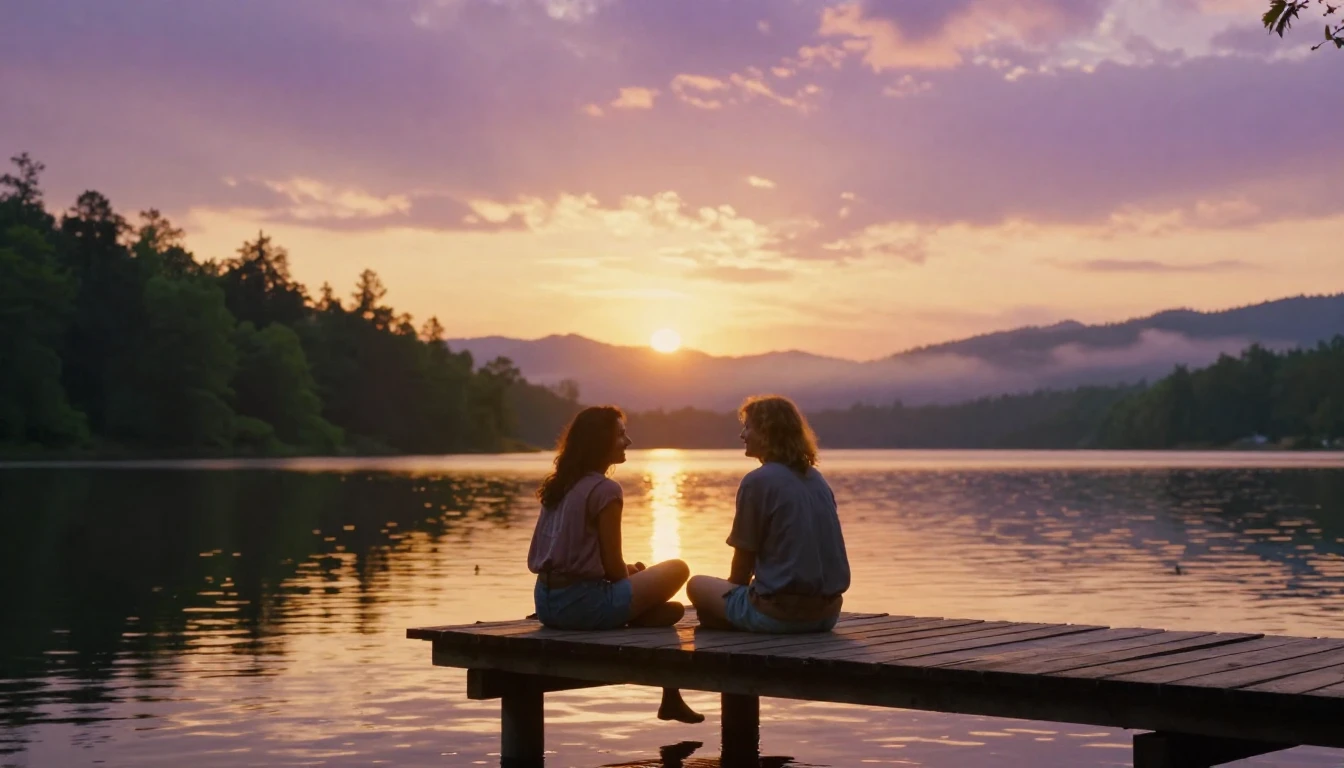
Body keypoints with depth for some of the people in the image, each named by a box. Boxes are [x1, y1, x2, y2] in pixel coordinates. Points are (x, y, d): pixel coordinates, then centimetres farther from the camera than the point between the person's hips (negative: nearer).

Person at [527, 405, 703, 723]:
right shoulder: (605, 489, -13)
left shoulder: (558, 486, 11)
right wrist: (634, 573, 13)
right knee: (677, 570, 5)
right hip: (582, 603, -9)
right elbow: (613, 568, -11)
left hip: (546, 604, 9)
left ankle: (671, 699, 19)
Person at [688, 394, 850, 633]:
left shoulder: (757, 481, -10)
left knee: (698, 585, 15)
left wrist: (734, 587, 16)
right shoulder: (817, 479, 11)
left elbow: (741, 568, -5)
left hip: (780, 613, -7)